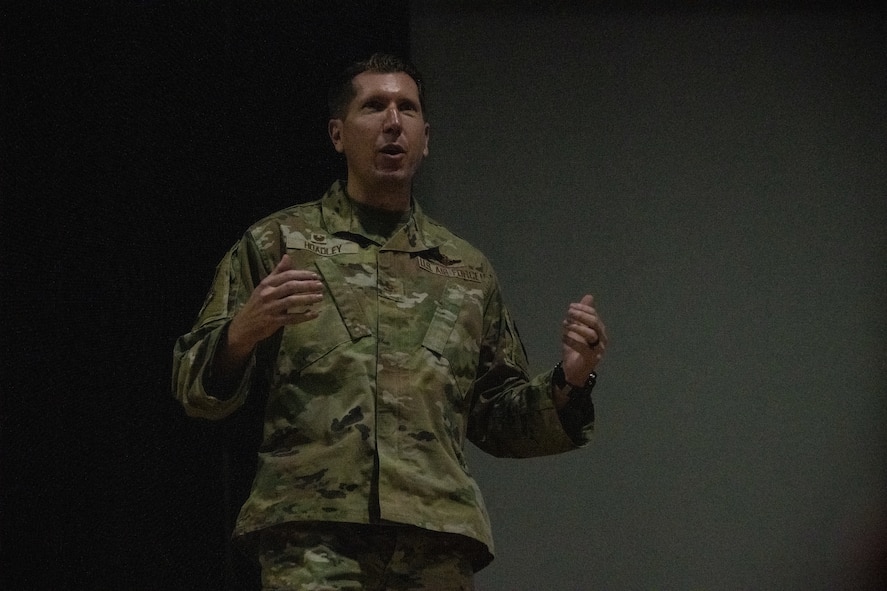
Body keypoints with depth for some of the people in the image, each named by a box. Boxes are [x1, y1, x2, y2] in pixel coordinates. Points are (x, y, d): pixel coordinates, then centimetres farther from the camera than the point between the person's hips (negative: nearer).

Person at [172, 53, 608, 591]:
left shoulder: (467, 271, 22)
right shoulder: (277, 243, 13)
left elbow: (500, 422, 24)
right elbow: (196, 388, 8)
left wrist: (569, 382, 4)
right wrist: (244, 333, -14)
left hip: (437, 548, 3)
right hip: (315, 540, -3)